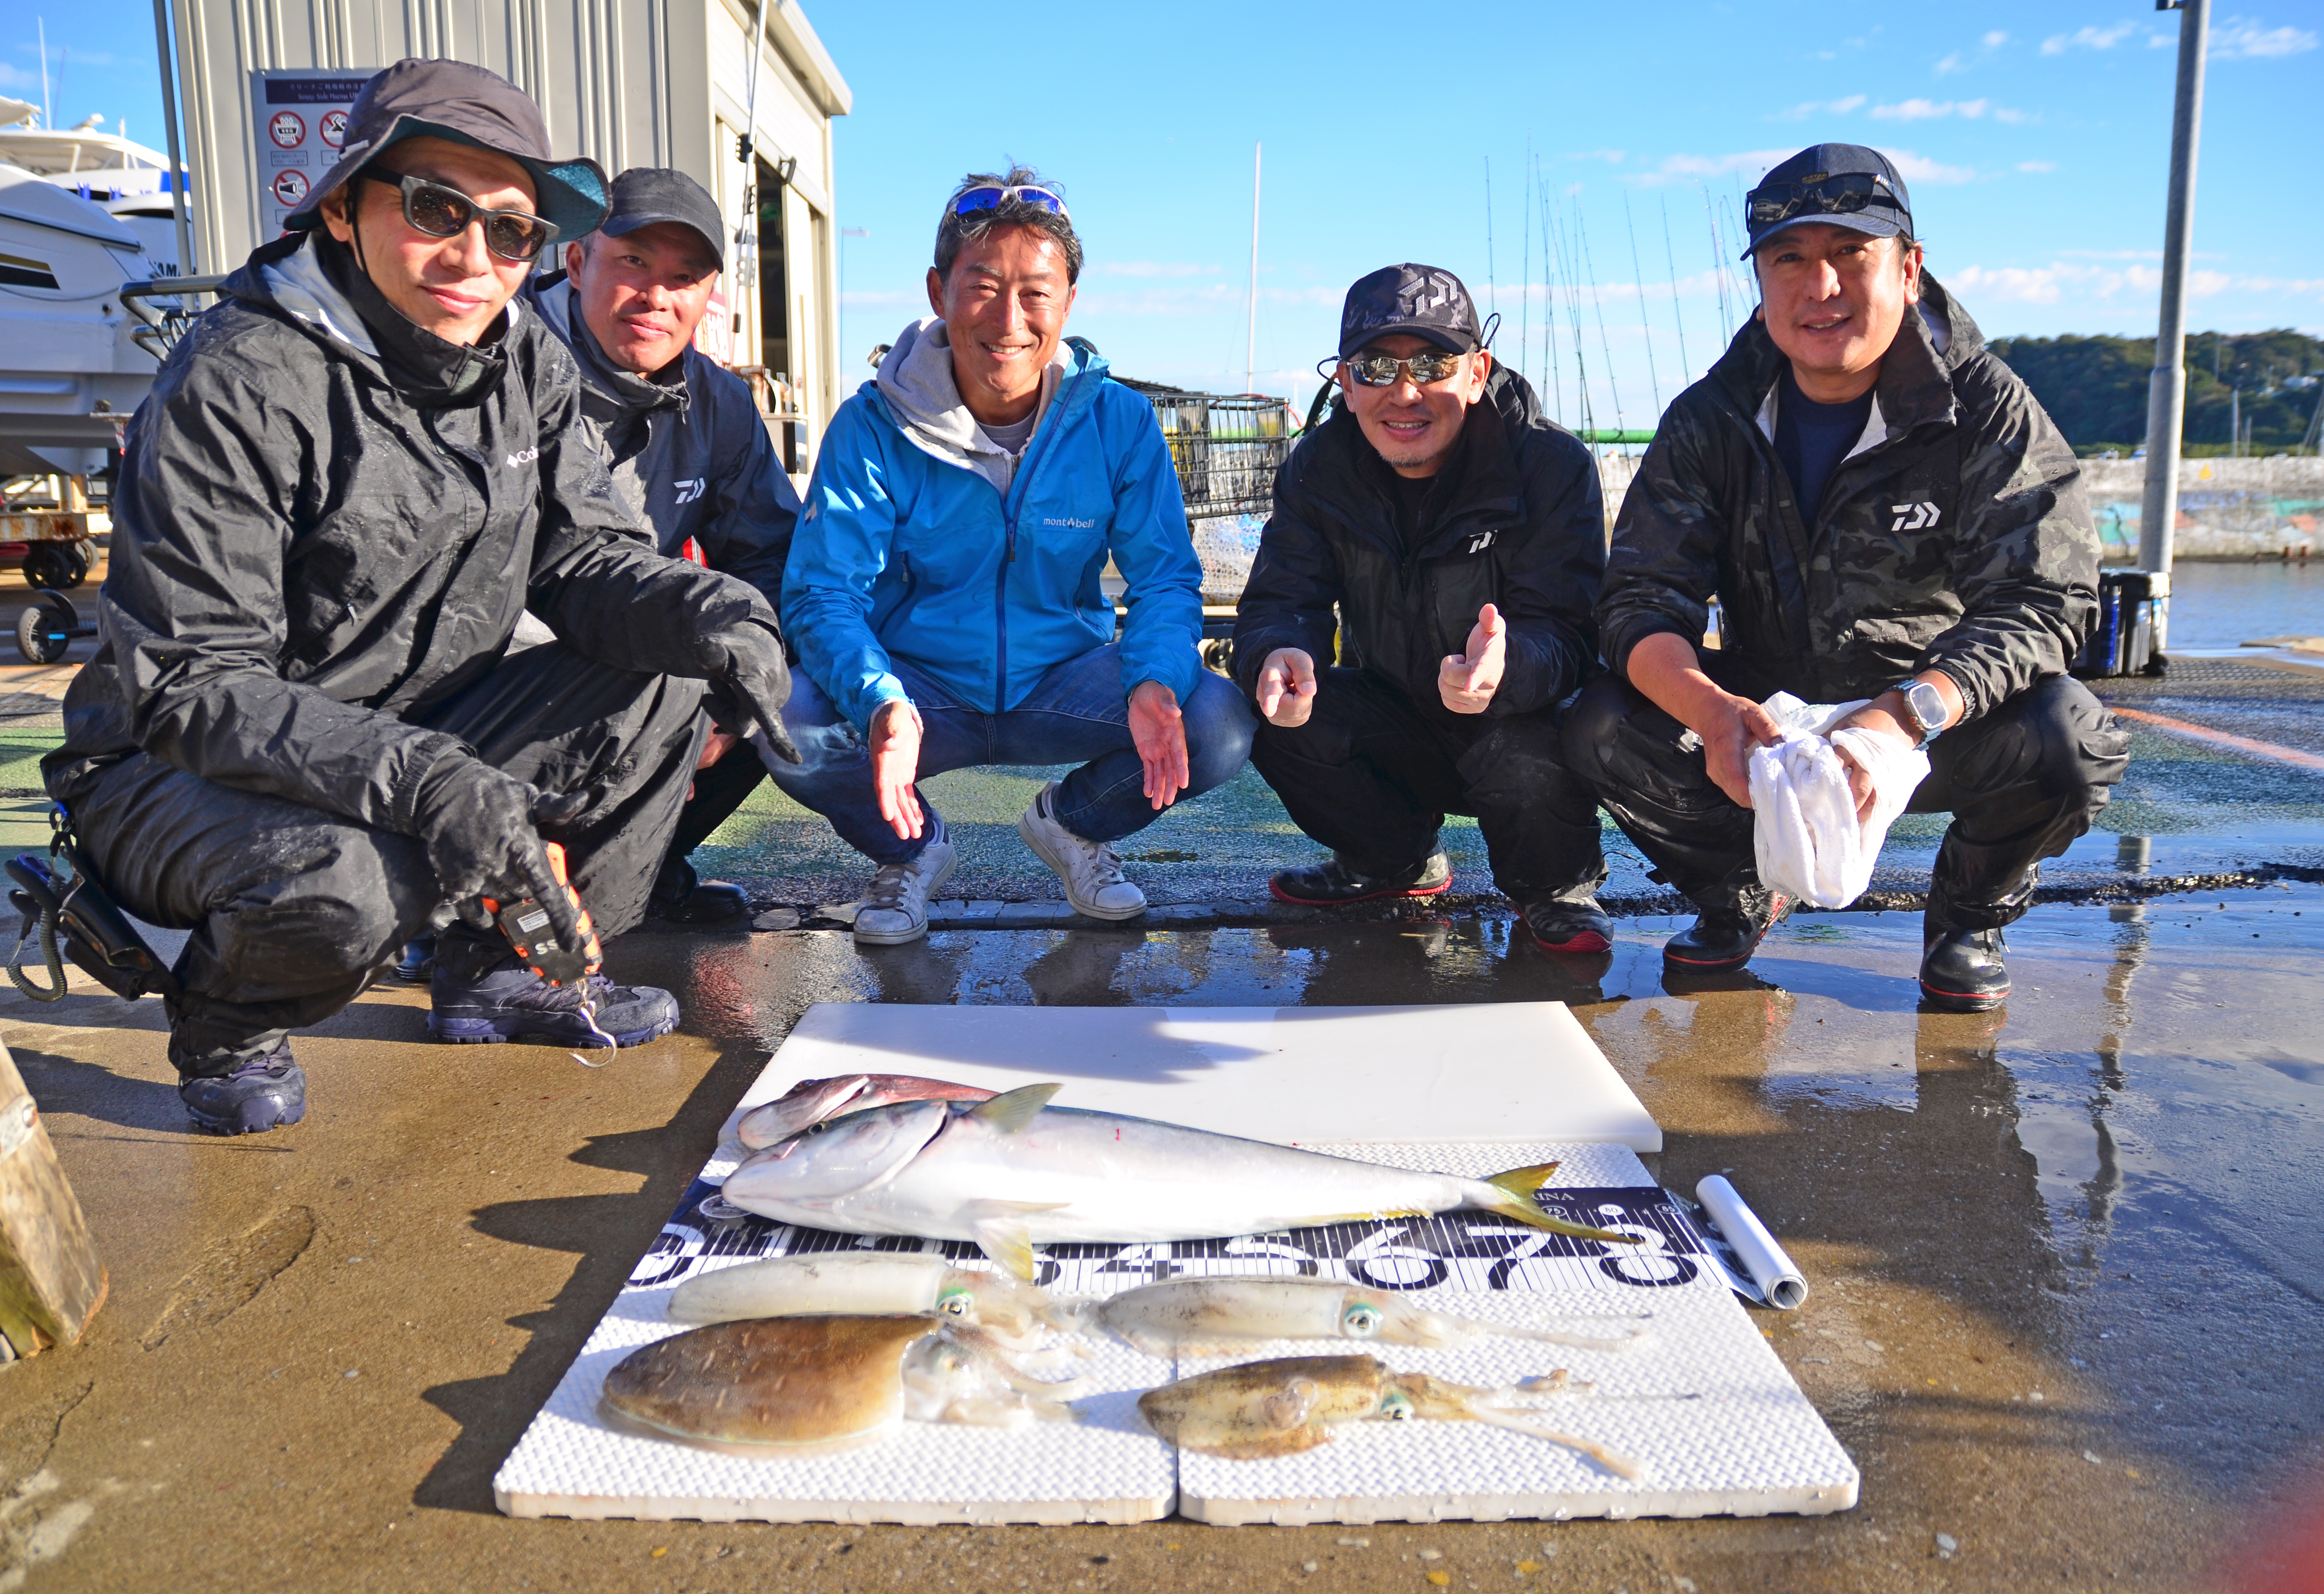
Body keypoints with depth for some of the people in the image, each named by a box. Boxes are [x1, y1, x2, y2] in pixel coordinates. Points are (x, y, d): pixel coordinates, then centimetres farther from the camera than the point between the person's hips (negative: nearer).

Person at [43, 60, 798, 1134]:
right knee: (347, 885, -38)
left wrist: (707, 612, -26)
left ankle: (500, 973, 6)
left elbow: (584, 555, -2)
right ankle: (225, 1027, 1)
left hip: (416, 736, 7)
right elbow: (191, 683, -26)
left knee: (660, 683, -9)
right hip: (179, 766, -6)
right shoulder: (241, 382, -22)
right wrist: (416, 778, -41)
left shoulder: (527, 367, -1)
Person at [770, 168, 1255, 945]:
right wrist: (880, 703, -39)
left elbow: (1165, 576, -6)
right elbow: (824, 590, -17)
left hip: (1064, 681, 1)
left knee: (1221, 725, -24)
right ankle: (912, 849, 5)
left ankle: (1073, 822, 9)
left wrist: (1156, 681, -30)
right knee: (793, 729, -31)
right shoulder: (872, 427, -12)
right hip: (921, 685, -1)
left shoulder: (1119, 422, -7)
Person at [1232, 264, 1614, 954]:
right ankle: (1395, 857, 8)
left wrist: (1506, 669, -52)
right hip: (1394, 728, 4)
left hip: (1516, 717, -4)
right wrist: (1280, 654, -41)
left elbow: (1566, 631, -25)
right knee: (1282, 714, -22)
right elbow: (1282, 599, -14)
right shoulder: (1318, 469, -7)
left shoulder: (1553, 464, -18)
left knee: (1529, 760, -36)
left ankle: (1555, 887, 2)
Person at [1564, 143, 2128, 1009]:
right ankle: (1739, 892, 7)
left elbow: (2042, 603, -23)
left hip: (1940, 724, -1)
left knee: (2064, 739, -32)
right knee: (1603, 728, -23)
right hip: (1763, 718, 2)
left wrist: (1908, 713, -44)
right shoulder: (1710, 420, -7)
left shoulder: (1989, 412, -13)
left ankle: (1970, 915, 2)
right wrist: (1710, 709, -38)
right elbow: (1641, 596, -15)